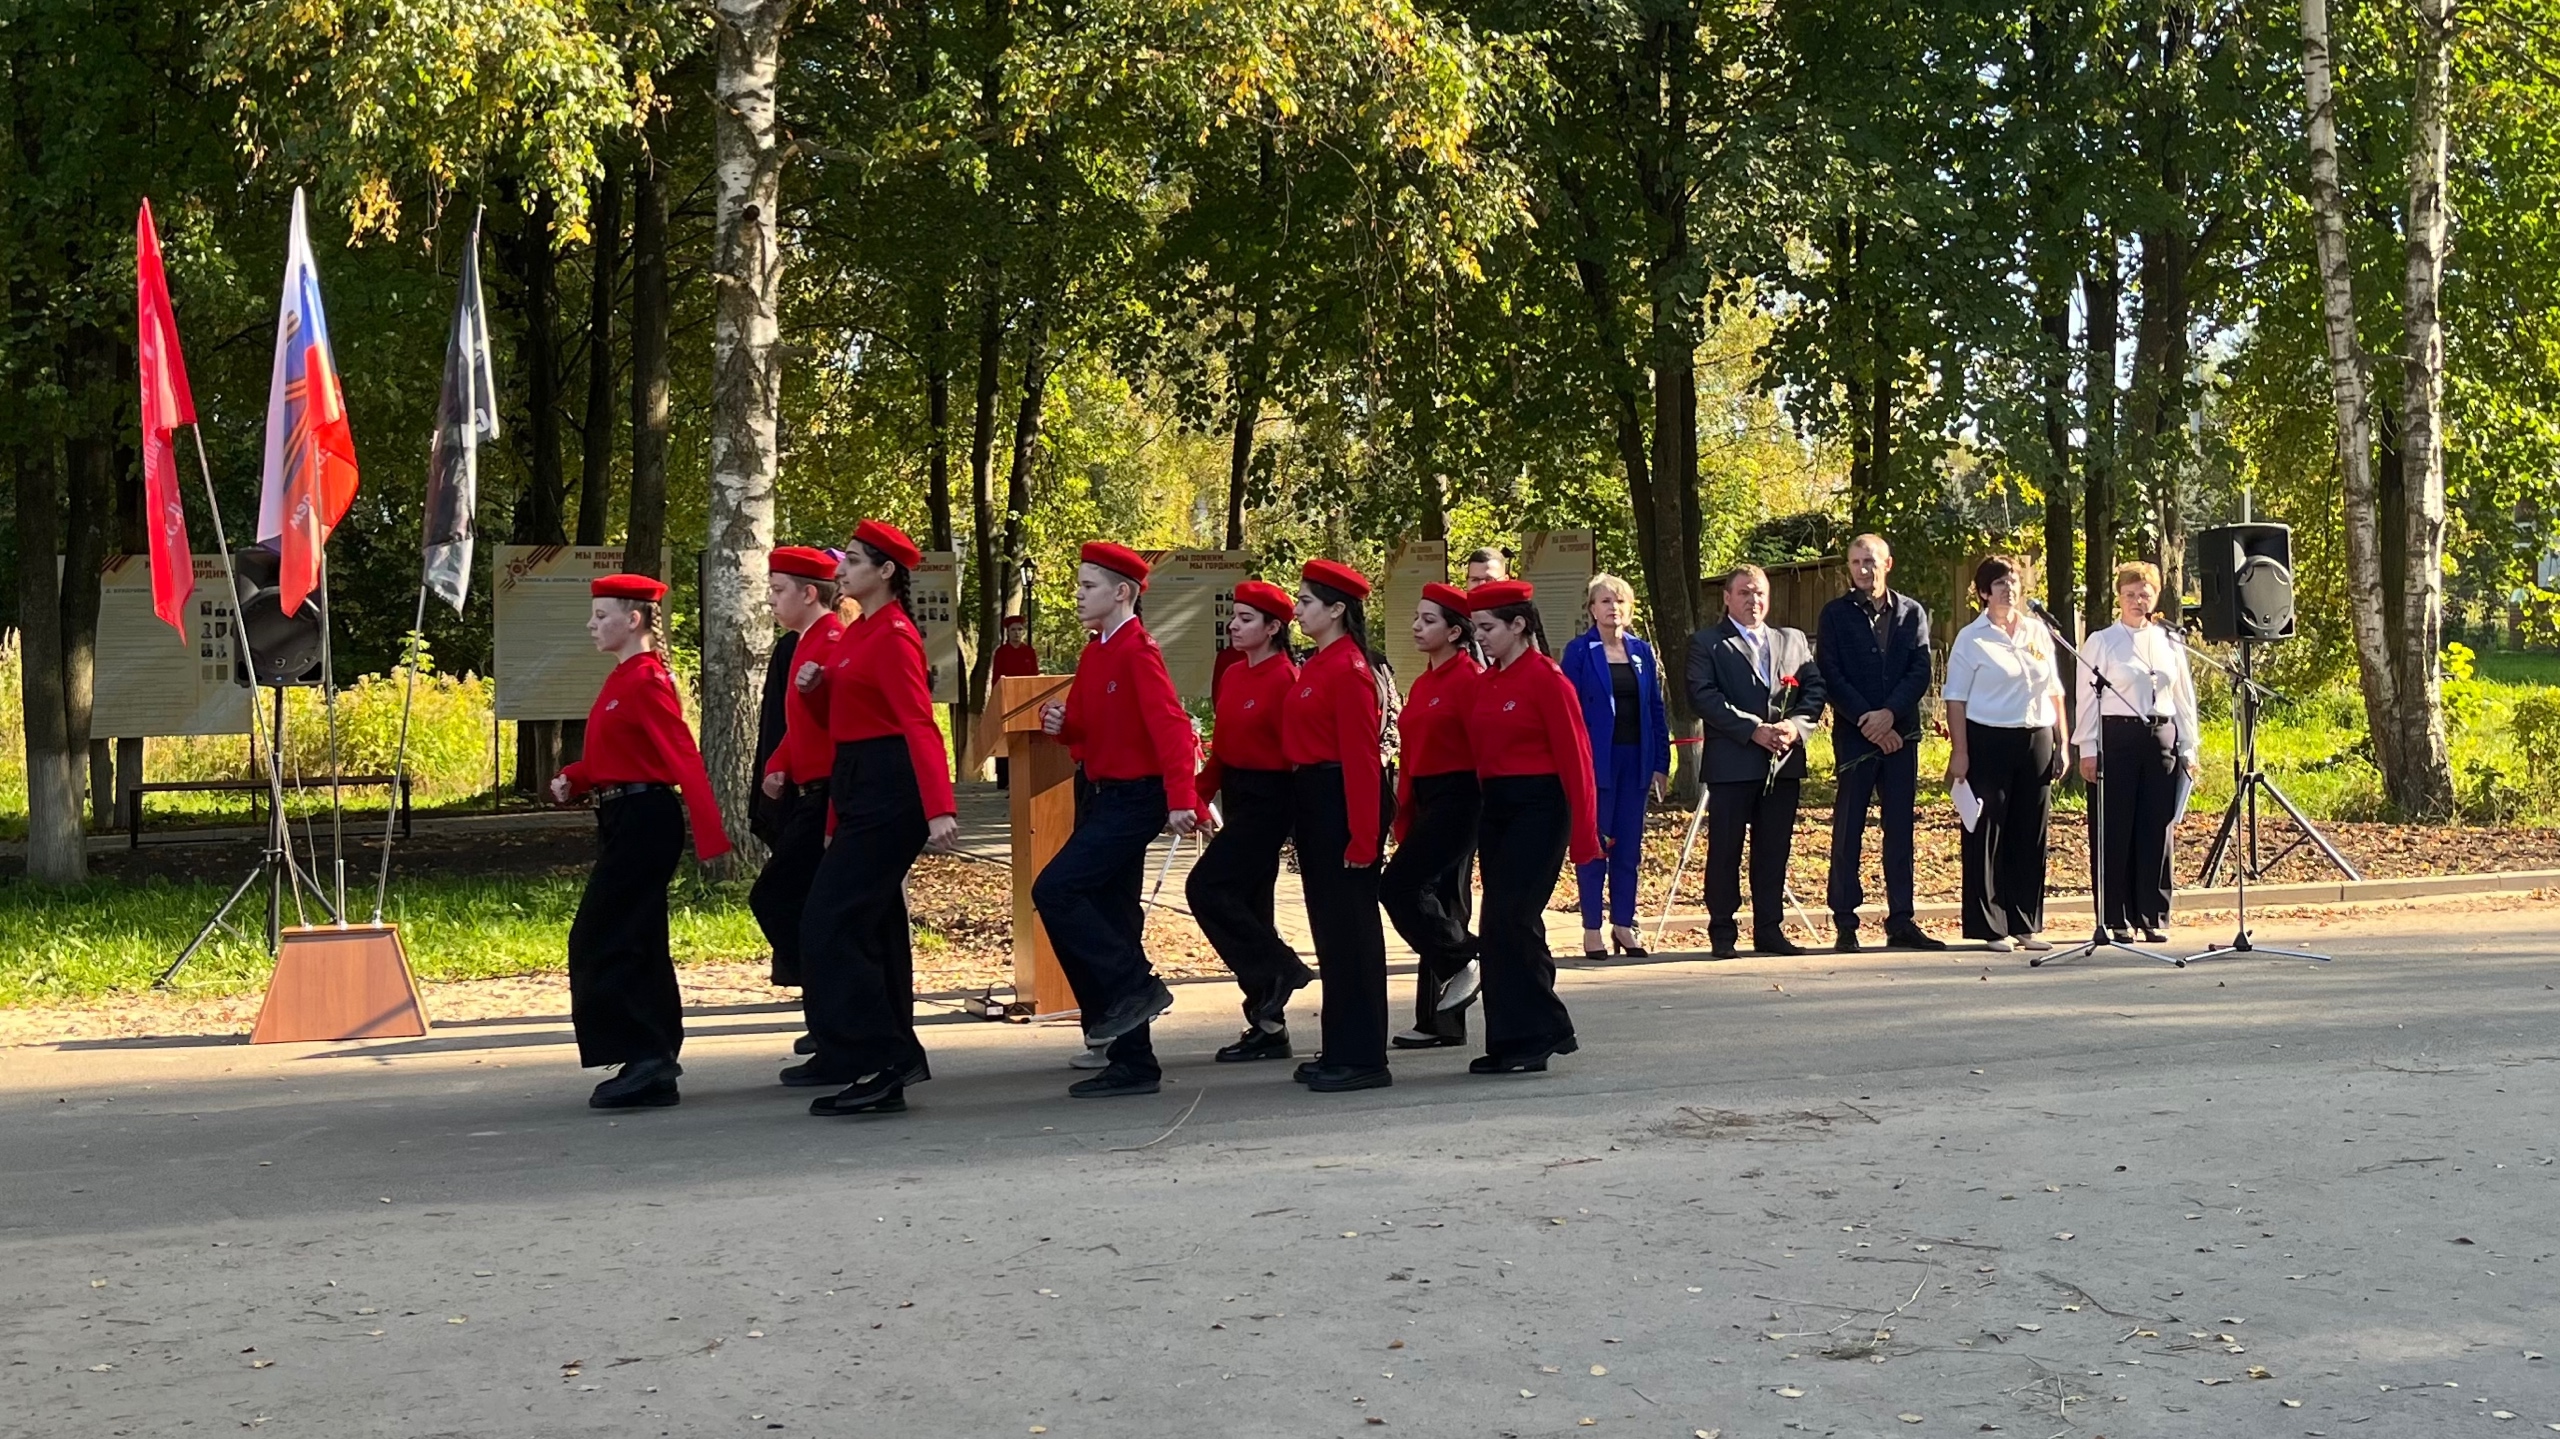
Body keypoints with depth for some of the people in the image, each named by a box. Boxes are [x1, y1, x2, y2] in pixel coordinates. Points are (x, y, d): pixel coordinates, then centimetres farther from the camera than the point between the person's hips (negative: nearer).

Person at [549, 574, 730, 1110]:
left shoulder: (647, 681, -15)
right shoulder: (623, 679, 14)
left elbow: (685, 759, -21)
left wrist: (711, 836, -26)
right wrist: (571, 778, 1)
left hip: (644, 822, -10)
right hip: (624, 820, 10)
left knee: (599, 944, -9)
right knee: (639, 945, 13)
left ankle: (646, 1061, -8)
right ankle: (653, 1066, 20)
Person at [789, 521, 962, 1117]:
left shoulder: (894, 637, -15)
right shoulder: (858, 632, 14)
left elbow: (920, 725, -24)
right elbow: (838, 715, 21)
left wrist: (940, 809, -33)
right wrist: (812, 686, 0)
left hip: (888, 794, -10)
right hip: (860, 789, 10)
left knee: (831, 923, -13)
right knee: (872, 923, 15)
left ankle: (879, 1067, -12)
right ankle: (888, 1057, 25)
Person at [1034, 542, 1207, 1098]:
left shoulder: (1138, 651, -13)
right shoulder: (1095, 653, 13)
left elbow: (1170, 725, -23)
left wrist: (1180, 799, -32)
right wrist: (1061, 724, -4)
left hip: (1133, 801, -9)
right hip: (1100, 797, 9)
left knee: (1054, 890, -20)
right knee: (1109, 922, 8)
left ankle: (1133, 988, -9)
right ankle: (1132, 1063, 13)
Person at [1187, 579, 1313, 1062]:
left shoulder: (1284, 679, -13)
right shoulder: (1232, 676, 11)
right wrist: (1198, 797, 9)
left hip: (1268, 799, -9)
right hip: (1237, 796, 9)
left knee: (1206, 888, -16)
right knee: (1248, 907, 9)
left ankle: (1279, 970, -4)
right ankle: (1268, 1026, 15)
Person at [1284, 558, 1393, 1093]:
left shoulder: (1349, 670, -15)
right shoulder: (1316, 666, 15)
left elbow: (1361, 757, -18)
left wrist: (1362, 838, -21)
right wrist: (1303, 817, 17)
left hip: (1342, 804, -10)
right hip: (1314, 805, 10)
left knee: (1350, 927, -5)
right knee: (1329, 927, 14)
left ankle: (1362, 1058, 1)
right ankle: (1342, 1049, 21)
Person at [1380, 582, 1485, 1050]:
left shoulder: (1469, 679, -11)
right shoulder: (1423, 684, 15)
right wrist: (1403, 817, 14)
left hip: (1457, 800, -9)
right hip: (1426, 801, 9)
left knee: (1397, 885, -17)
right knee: (1440, 902, 10)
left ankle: (1461, 964, -4)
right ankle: (1442, 1023, 14)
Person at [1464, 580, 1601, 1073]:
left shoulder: (1546, 678, -11)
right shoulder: (1485, 681, 11)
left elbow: (1574, 757, -12)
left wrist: (1583, 834, -14)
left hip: (1537, 809, -8)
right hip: (1495, 809, 8)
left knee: (1509, 920, -13)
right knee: (1508, 923, 8)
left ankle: (1543, 1031, -2)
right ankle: (1513, 1042, 13)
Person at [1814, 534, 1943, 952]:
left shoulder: (1911, 612, 10)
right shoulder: (1835, 615, 4)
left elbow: (1920, 672, 2)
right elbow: (1831, 678, -3)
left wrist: (1889, 714, -12)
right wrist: (1867, 721, -11)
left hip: (1900, 733, 2)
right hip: (1853, 734, -2)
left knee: (1900, 830, 5)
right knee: (1848, 829, -1)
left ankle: (1901, 922, 9)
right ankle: (1845, 924, 2)